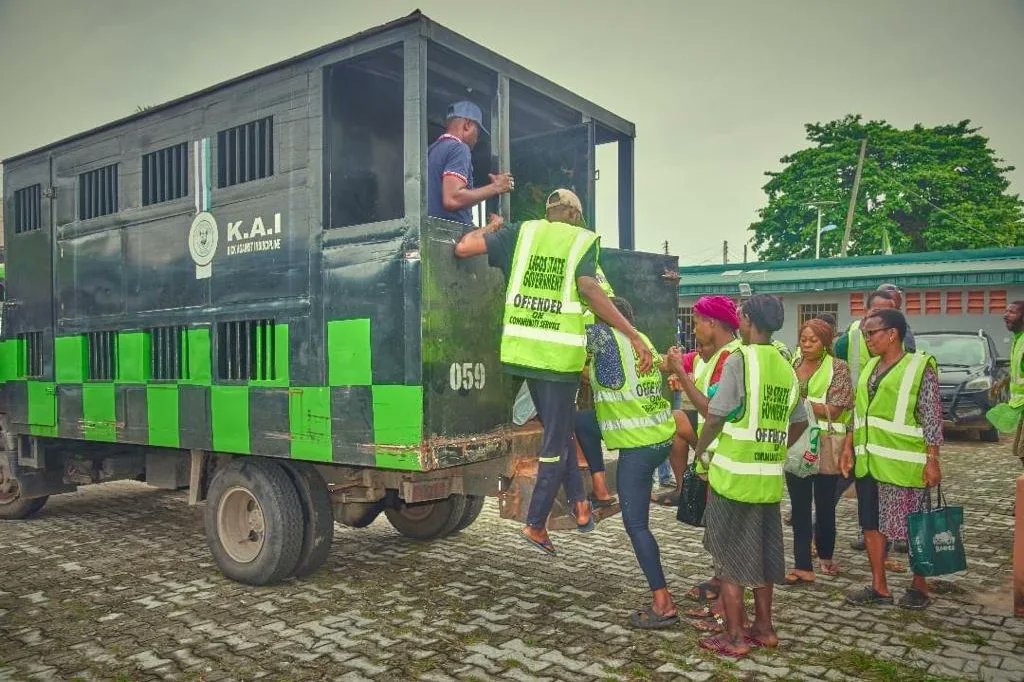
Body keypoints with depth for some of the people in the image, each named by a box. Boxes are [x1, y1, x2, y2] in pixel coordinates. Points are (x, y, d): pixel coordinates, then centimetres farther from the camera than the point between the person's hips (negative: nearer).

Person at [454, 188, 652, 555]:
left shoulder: (522, 232, 8)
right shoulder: (584, 240, 0)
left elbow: (463, 248, 0)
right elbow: (589, 289, -17)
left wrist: (491, 228, 20)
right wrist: (634, 336, -18)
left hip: (523, 348, 5)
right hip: (558, 353, -4)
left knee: (559, 430, 24)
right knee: (556, 443, 9)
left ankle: (579, 503, 28)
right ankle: (535, 525, 16)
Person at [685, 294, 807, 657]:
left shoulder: (740, 359, -13)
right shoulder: (786, 367, 7)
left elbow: (716, 416, -14)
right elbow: (799, 423, 16)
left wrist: (700, 449, 2)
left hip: (733, 474, -6)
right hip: (770, 477, 7)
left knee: (730, 558, 4)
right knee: (763, 553, 18)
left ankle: (734, 637, 11)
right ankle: (764, 627, 29)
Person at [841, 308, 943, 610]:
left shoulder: (920, 367, -8)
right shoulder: (870, 367, 12)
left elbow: (932, 417, -10)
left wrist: (932, 460, -14)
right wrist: (849, 447, 12)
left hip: (902, 462, -7)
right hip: (868, 460, 7)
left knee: (913, 527, 5)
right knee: (871, 524, 10)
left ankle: (919, 586, 23)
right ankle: (879, 587, 22)